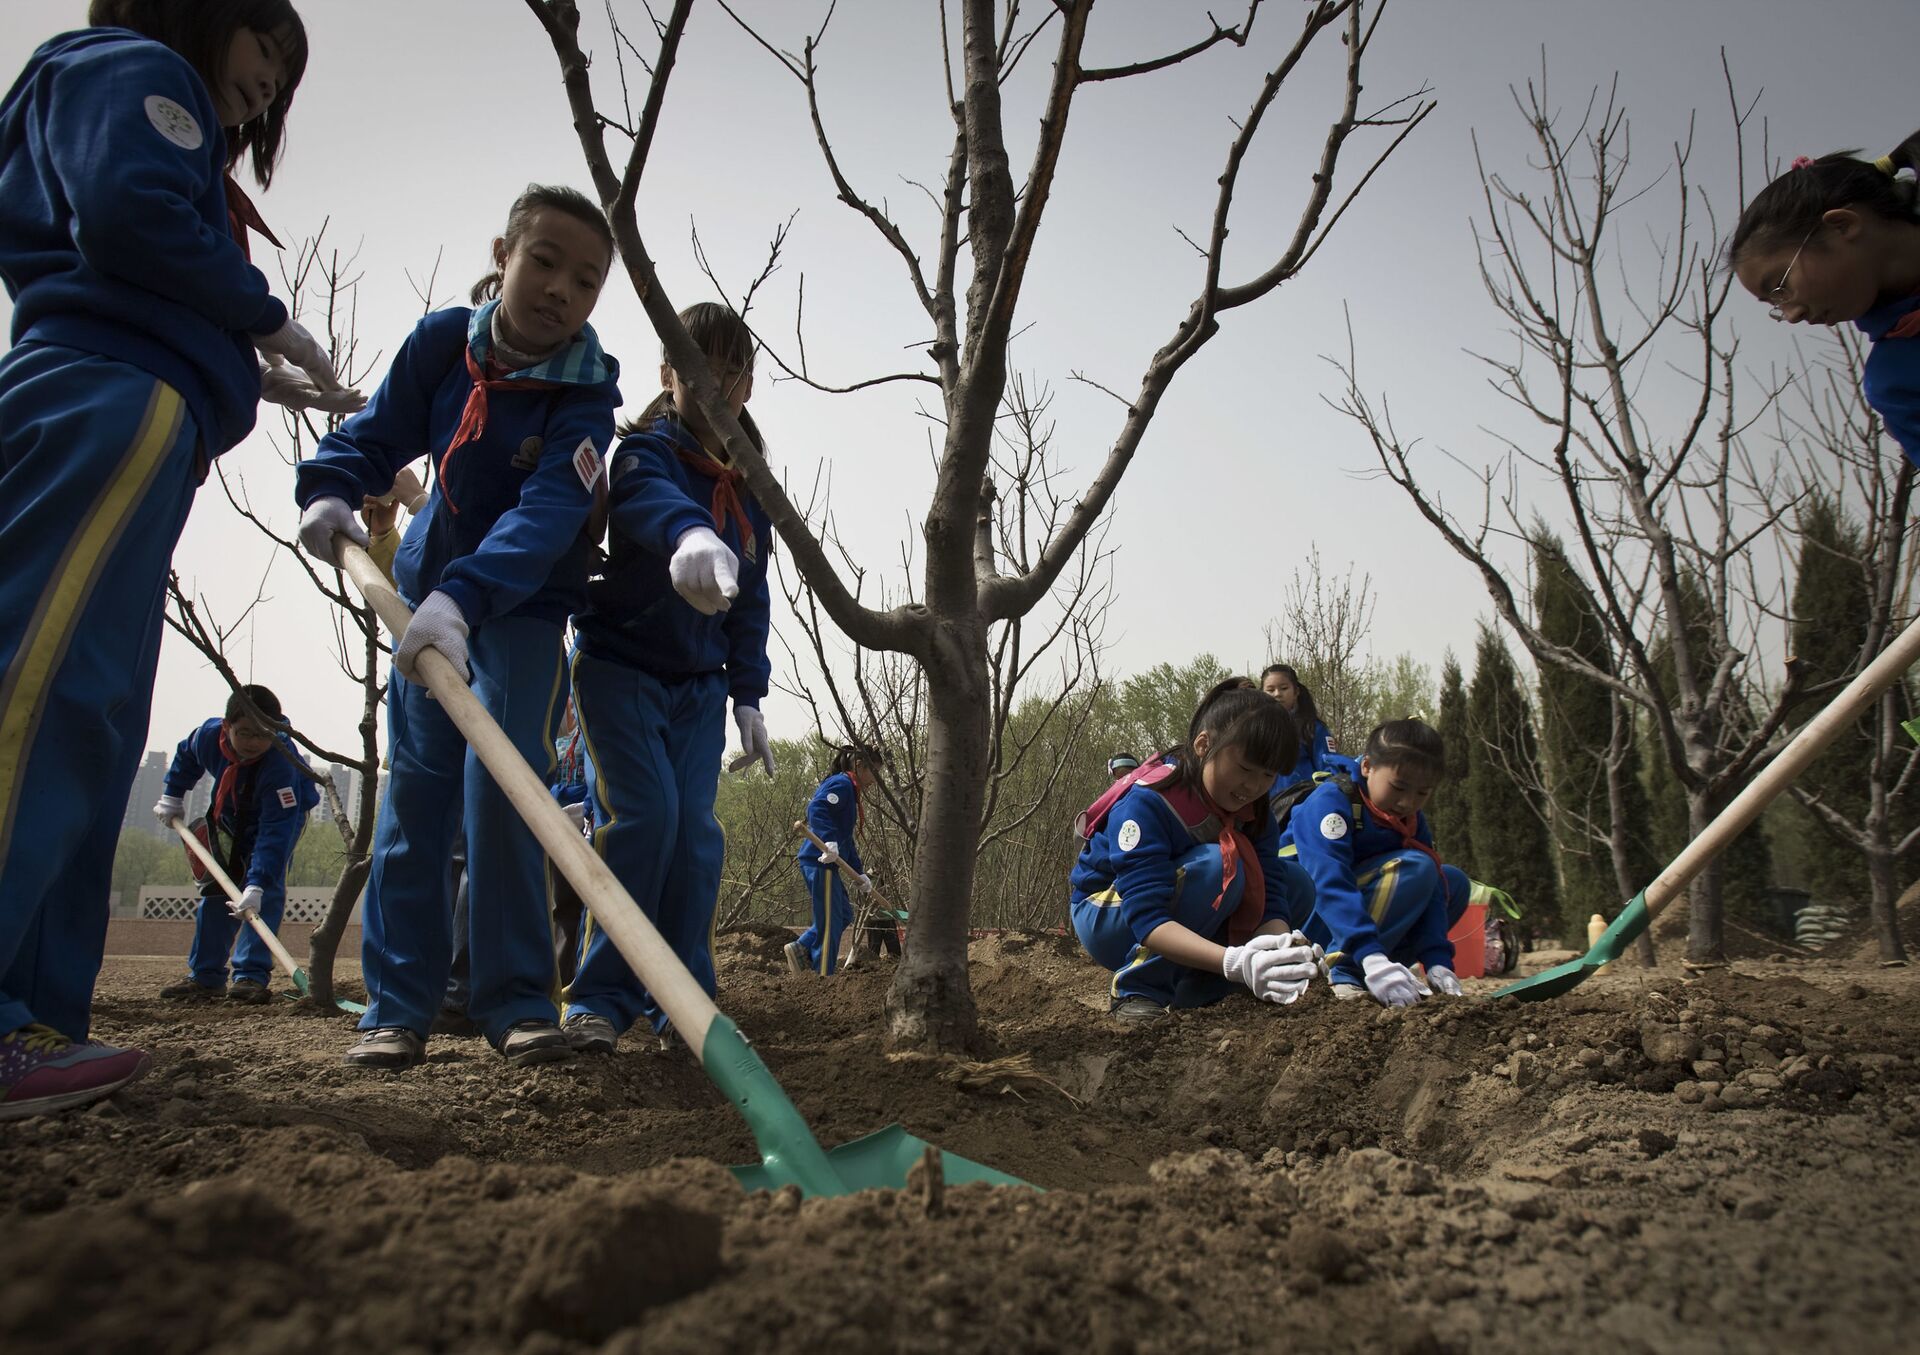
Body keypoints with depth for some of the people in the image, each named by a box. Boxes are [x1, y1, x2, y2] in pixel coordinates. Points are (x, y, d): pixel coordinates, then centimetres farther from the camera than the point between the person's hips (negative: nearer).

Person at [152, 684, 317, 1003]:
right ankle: (205, 976, 17)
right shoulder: (208, 735, -29)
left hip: (285, 812, -5)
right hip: (231, 816, 6)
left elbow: (275, 831, -48)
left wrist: (256, 885, -55)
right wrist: (172, 796, -1)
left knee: (268, 887, -22)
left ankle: (252, 975, -23)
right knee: (216, 887, 8)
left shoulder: (280, 764, -44)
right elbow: (185, 756, 0)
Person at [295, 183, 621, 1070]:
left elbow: (546, 513, -33)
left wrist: (464, 598, -47)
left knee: (501, 786, -14)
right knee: (415, 794, 1)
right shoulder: (442, 340, -8)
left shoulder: (586, 395, -20)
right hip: (430, 590, 4)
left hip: (524, 606, -3)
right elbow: (376, 434, 1)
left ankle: (517, 1000, -4)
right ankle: (397, 1005, 7)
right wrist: (330, 488, -21)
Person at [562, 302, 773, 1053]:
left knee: (697, 831, -2)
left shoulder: (750, 489, 7)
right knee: (641, 814, -17)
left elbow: (751, 602, 12)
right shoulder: (646, 452, -13)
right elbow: (649, 496, -40)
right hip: (618, 666, -5)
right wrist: (690, 533, -64)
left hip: (698, 684, 5)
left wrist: (748, 697, 6)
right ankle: (600, 998, -4)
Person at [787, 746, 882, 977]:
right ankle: (823, 976, 3)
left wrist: (860, 874, 24)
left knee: (844, 915, 16)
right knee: (830, 922, -4)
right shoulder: (841, 784, -8)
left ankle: (801, 948, 15)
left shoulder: (850, 792, 23)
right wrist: (830, 841, -37)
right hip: (820, 862, -10)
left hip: (826, 863, 10)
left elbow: (847, 839, 26)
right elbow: (816, 809, -27)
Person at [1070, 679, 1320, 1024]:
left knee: (1295, 884, -9)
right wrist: (1233, 962, -53)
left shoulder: (1251, 808, -10)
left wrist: (1281, 952, -42)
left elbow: (1271, 898, -18)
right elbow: (1147, 920, -38)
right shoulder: (1146, 802, -30)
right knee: (1217, 866, -32)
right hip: (1108, 917, -7)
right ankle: (1139, 988, -21)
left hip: (1185, 916, 7)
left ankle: (1196, 985, -5)